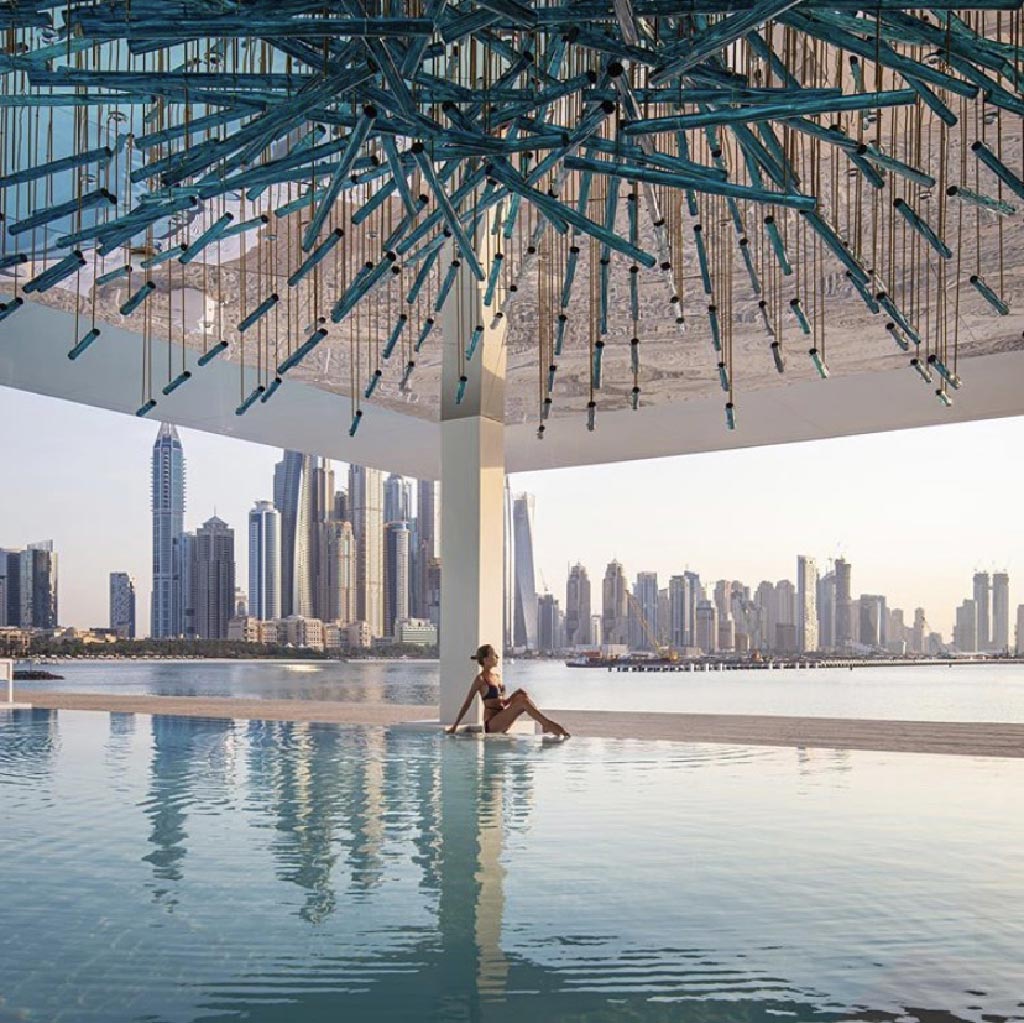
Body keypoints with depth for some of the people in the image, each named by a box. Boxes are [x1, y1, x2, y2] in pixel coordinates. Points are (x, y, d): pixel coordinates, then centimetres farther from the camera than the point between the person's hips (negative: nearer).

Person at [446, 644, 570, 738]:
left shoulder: (497, 677, 17)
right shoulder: (480, 679, -5)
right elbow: (467, 703, -3)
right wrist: (455, 725, -2)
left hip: (502, 723, 7)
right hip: (491, 724, -7)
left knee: (522, 693, -9)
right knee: (522, 700, -23)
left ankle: (546, 724, -19)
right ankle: (548, 724, -29)